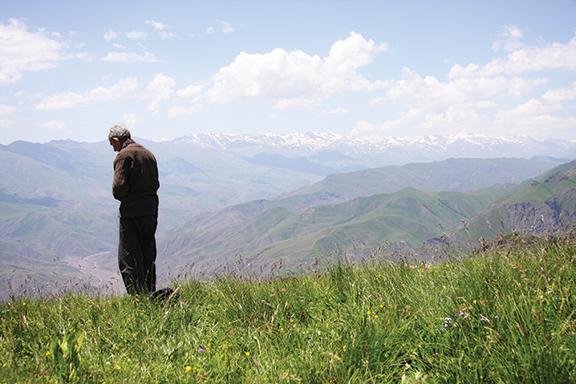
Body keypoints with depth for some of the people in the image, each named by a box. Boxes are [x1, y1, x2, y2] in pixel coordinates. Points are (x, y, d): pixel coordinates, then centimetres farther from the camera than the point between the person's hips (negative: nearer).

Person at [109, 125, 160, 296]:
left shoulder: (124, 155, -9)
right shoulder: (148, 154, 14)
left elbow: (119, 186, -17)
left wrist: (118, 195, 2)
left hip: (132, 213, -7)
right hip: (151, 211, 8)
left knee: (128, 259, -2)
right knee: (148, 258, 13)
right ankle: (149, 296, 16)